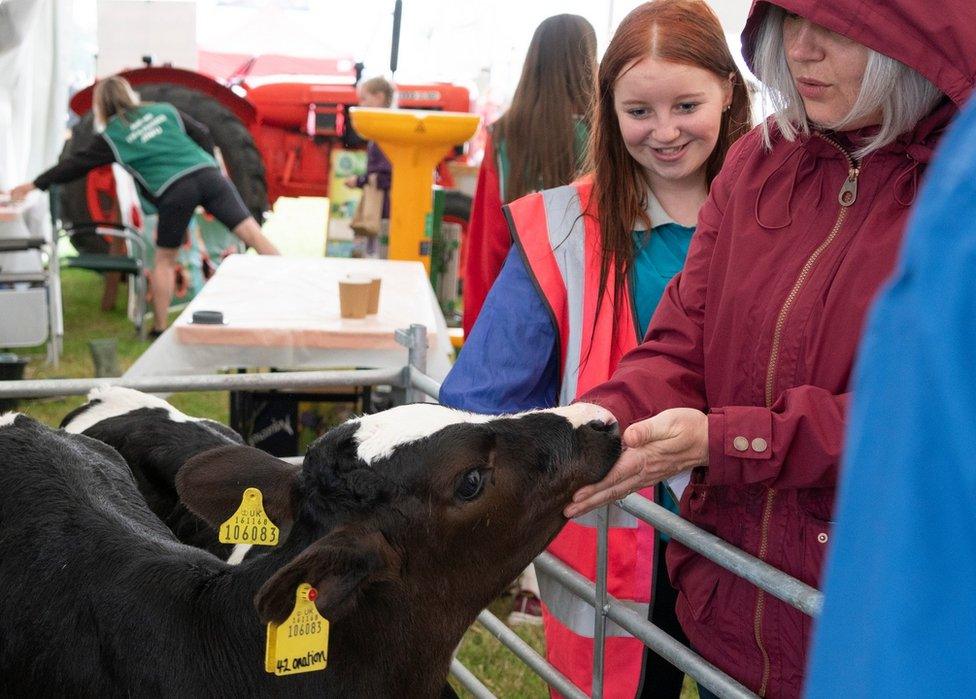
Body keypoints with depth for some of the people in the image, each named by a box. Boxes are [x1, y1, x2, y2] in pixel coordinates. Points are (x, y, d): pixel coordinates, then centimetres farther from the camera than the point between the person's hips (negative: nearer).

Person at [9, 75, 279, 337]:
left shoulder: (111, 136, 13)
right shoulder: (165, 110, 22)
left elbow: (76, 164, 15)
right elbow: (203, 136, 16)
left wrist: (34, 185, 23)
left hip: (173, 191, -2)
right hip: (207, 174, 3)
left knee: (164, 260, 13)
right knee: (252, 232, -3)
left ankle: (160, 329, 16)